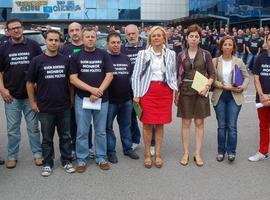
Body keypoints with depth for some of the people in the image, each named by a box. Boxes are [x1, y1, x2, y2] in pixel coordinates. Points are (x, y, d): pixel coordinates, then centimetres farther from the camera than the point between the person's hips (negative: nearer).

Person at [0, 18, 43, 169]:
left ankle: (38, 154, 19)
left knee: (33, 127, 8)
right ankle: (12, 156, 21)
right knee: (13, 129, 9)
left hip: (31, 94, -1)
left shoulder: (33, 45, 0)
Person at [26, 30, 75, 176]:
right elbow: (30, 83, 2)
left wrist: (71, 99, 5)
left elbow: (71, 81, 11)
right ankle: (47, 164, 23)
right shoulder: (37, 60, -3)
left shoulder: (65, 60, 3)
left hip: (64, 107, 2)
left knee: (65, 136, 12)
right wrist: (33, 103, -1)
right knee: (47, 138, 10)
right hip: (45, 108, -2)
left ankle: (67, 161, 26)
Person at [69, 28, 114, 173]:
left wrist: (98, 92, -13)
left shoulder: (104, 55, 5)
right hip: (82, 99, 0)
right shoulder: (76, 56, 3)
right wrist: (91, 89, -14)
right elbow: (73, 79, -4)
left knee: (101, 131, 9)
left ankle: (101, 158, 22)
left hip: (102, 99, 1)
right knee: (82, 132, 4)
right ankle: (81, 159, 16)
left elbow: (109, 75, -1)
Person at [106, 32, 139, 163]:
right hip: (110, 100, -4)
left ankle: (128, 148, 28)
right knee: (108, 126, 5)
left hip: (126, 99, 5)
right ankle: (111, 151, 17)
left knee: (126, 125, 15)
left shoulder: (126, 59, 12)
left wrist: (132, 95, 14)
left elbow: (131, 77, 17)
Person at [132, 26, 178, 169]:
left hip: (165, 91, 2)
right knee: (147, 124, 1)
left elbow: (173, 74, 14)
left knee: (160, 124, 7)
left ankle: (158, 154, 18)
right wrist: (136, 94, -4)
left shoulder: (171, 54, 8)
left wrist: (175, 90, 4)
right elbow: (136, 75, 1)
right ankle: (147, 154, 14)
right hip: (148, 91, -2)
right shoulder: (143, 54, 2)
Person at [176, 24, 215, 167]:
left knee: (199, 123, 4)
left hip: (201, 91, 0)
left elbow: (212, 73, 3)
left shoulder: (205, 54, 2)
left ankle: (198, 154, 14)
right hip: (185, 91, 1)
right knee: (186, 122, 4)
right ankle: (186, 153, 14)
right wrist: (176, 93, 4)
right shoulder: (181, 55, 5)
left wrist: (207, 86, -13)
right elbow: (178, 75, 8)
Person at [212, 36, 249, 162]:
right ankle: (221, 151, 19)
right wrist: (224, 86, -15)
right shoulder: (215, 61, 0)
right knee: (221, 126, 7)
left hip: (234, 96, 0)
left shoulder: (239, 62, 2)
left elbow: (246, 77, 7)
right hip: (219, 96, 0)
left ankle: (231, 151, 10)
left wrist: (243, 87, -12)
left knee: (232, 126, -2)